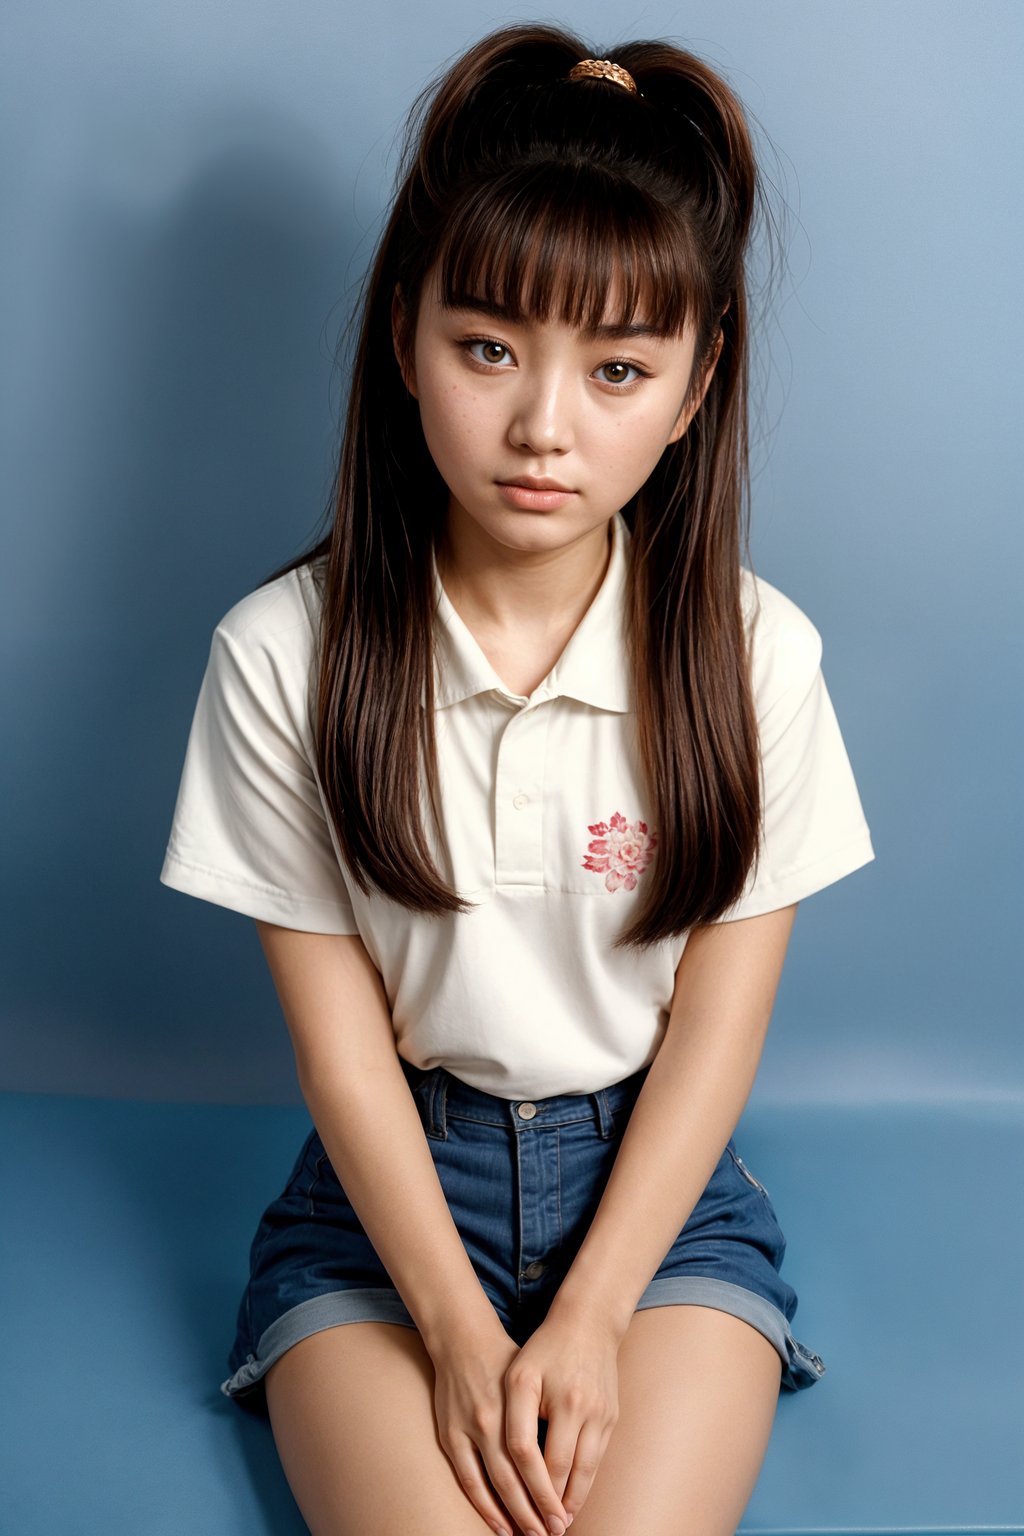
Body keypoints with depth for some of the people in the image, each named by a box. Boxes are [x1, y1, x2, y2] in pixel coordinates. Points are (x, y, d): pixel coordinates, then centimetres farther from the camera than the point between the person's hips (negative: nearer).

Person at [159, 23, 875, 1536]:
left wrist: (587, 1321, -11)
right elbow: (340, 1034, -7)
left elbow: (714, 1031, -6)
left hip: (658, 1183, 1)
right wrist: (459, 1326, -12)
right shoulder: (284, 656, -11)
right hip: (391, 1190, 0)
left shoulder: (752, 653, -9)